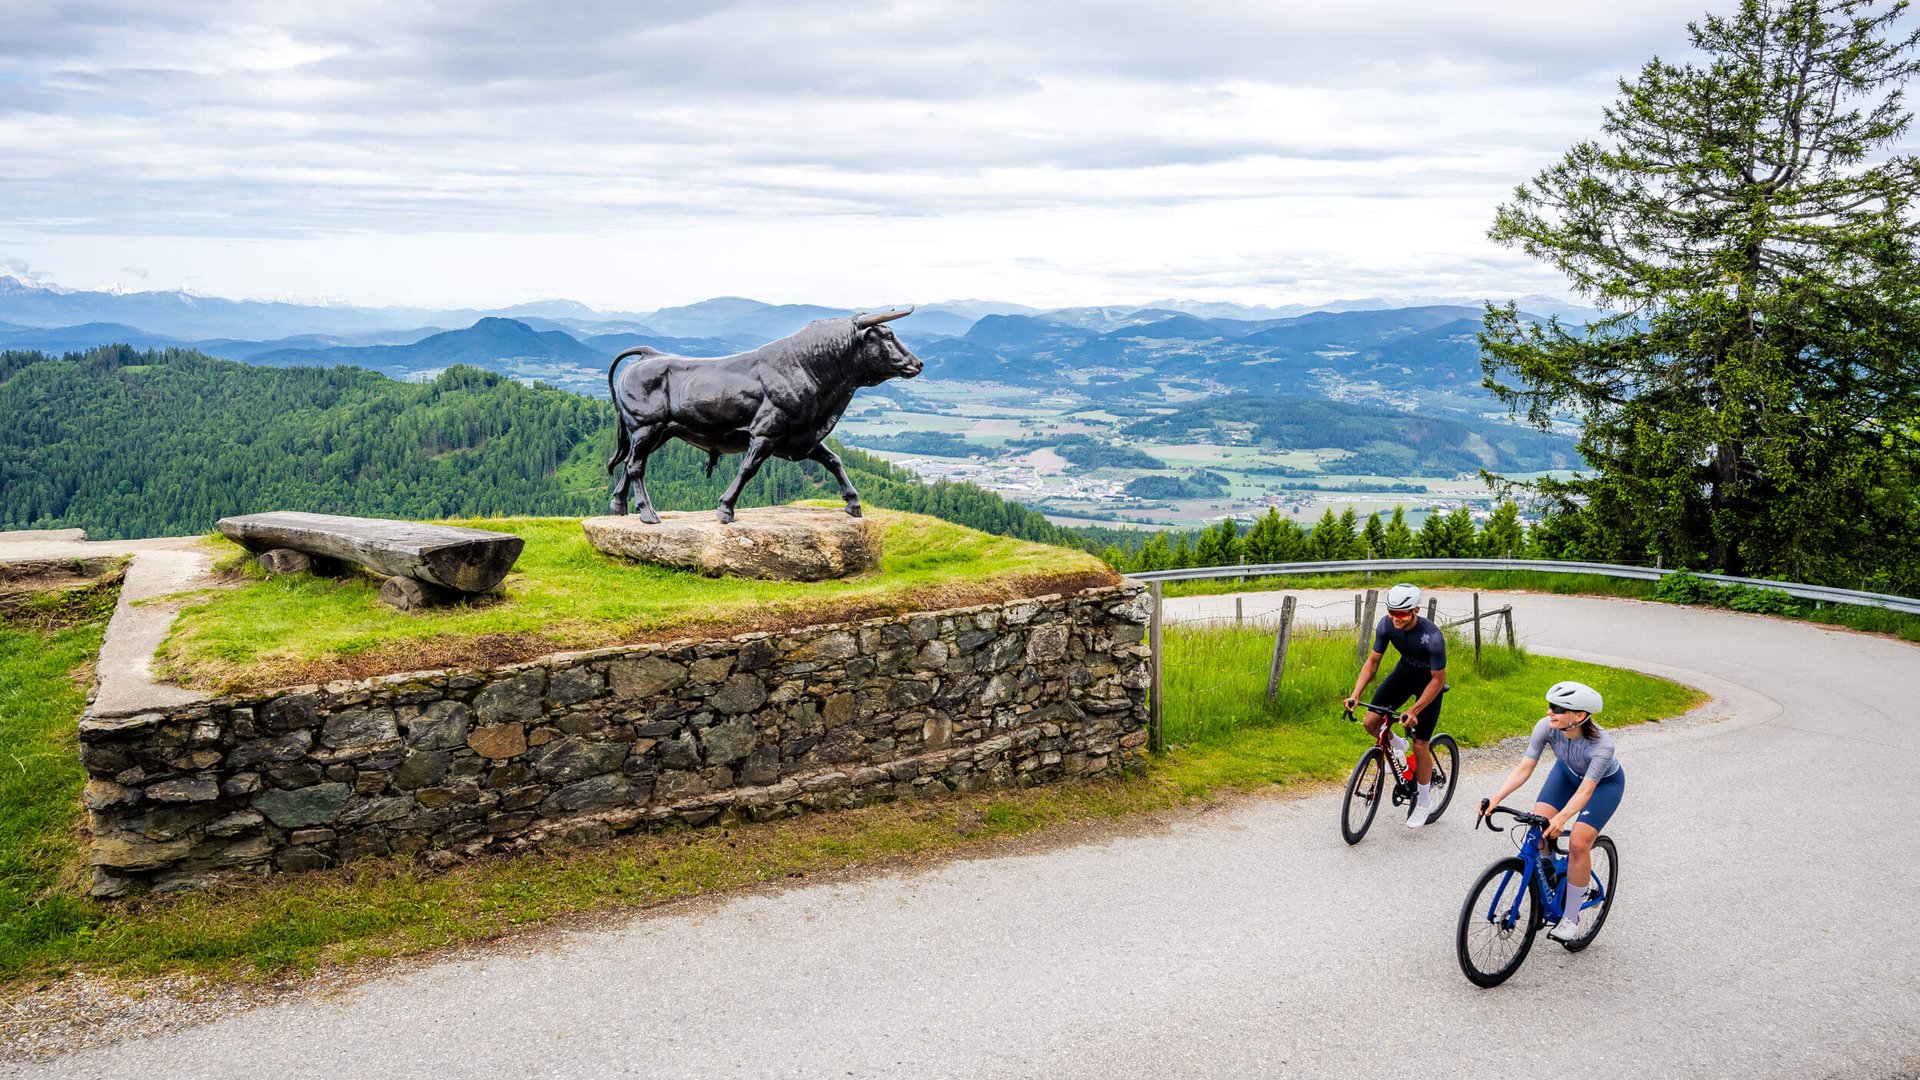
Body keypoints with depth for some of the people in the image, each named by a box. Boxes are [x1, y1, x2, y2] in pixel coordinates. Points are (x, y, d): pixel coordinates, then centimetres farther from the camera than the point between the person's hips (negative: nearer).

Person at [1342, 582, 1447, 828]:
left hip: (1428, 681, -5)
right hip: (1404, 672, 5)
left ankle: (1425, 802, 16)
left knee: (1420, 745, -4)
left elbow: (1438, 680, -27)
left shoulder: (1432, 637, -36)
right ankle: (1397, 746, 24)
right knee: (1371, 722, -11)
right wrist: (1355, 694, -24)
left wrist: (1414, 711, -32)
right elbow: (1372, 661, -12)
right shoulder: (1387, 624, -22)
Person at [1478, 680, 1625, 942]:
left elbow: (1586, 790, -44)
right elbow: (1525, 767, -29)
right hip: (1567, 772, 4)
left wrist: (1561, 818, -60)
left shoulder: (1601, 744, -40)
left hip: (1605, 783, -4)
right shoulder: (1547, 726, -30)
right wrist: (1497, 798, -42)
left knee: (1578, 843, -18)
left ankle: (1571, 918, -3)